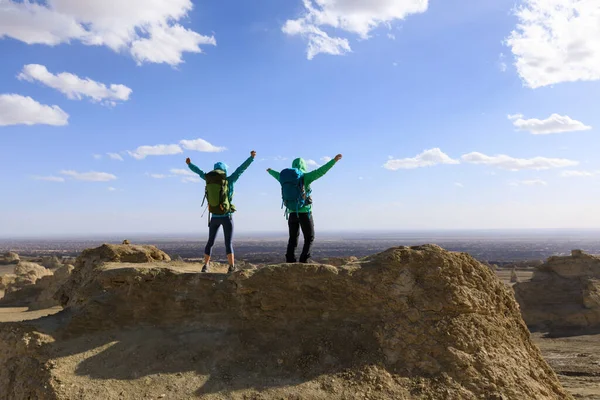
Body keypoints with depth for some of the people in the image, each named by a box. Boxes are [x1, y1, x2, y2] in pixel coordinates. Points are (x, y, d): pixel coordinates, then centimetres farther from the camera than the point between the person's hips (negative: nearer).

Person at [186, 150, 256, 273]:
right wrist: (251, 157, -7)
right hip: (226, 216, -3)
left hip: (214, 217, 3)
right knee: (229, 243, -4)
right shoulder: (228, 181, -7)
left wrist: (189, 164, 35)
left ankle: (206, 265, 13)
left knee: (210, 242, 14)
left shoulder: (209, 179, 1)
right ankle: (231, 267, -12)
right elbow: (242, 168, -9)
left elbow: (200, 172, 18)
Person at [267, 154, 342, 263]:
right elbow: (321, 171, -19)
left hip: (292, 212, 5)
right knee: (309, 238, 5)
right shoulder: (305, 177, -8)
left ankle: (290, 260, 4)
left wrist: (270, 171, 52)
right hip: (304, 212, -5)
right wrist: (334, 160, -21)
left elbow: (278, 175, 30)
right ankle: (304, 260, -7)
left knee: (293, 238, 13)